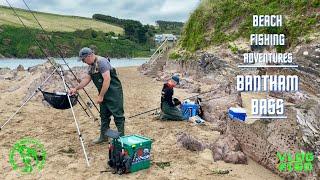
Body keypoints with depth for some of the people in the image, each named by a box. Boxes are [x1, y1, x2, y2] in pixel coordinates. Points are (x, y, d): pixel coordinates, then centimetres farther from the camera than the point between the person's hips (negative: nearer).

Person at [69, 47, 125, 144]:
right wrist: (76, 88, 15)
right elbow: (86, 79, 20)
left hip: (114, 93, -10)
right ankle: (103, 136, 26)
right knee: (104, 115, 15)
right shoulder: (91, 66, 11)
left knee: (118, 115, -5)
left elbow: (107, 80, -25)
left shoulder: (101, 62, -19)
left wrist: (101, 96, -22)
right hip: (104, 93, 10)